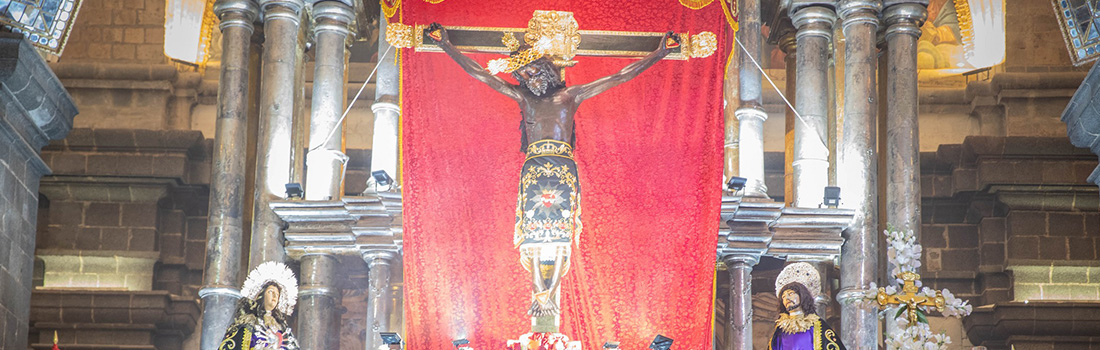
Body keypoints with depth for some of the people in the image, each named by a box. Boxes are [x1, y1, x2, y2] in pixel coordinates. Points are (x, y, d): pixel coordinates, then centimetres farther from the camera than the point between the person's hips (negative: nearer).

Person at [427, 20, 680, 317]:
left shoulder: (571, 95, 14)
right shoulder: (522, 97, 17)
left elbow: (620, 77, 13)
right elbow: (479, 73, 17)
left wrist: (659, 54, 12)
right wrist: (446, 46, 16)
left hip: (564, 168, -1)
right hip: (533, 168, 1)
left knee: (561, 231, -9)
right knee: (534, 231, -9)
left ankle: (551, 294, -9)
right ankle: (539, 294, -7)